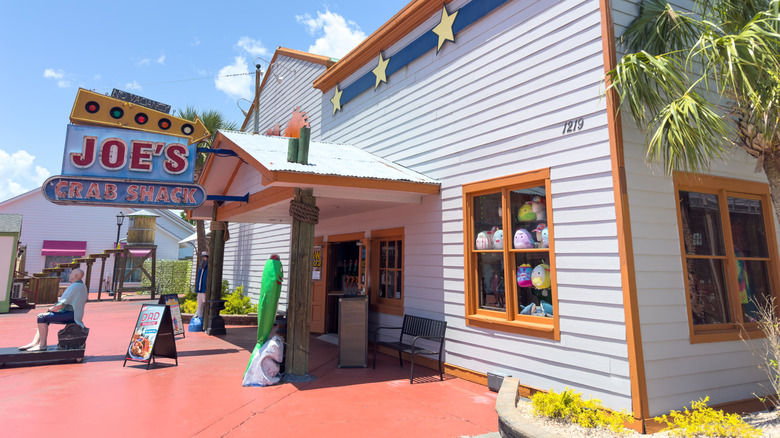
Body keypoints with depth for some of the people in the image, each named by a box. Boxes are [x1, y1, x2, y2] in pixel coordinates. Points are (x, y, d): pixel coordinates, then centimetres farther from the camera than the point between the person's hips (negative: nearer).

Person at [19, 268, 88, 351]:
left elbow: (61, 305, -19)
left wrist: (51, 309, -1)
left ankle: (42, 345, -8)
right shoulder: (83, 286, 16)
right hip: (73, 314, 11)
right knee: (44, 317, 18)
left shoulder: (74, 286, -17)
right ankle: (35, 343, 12)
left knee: (42, 317, -13)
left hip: (70, 315, -11)